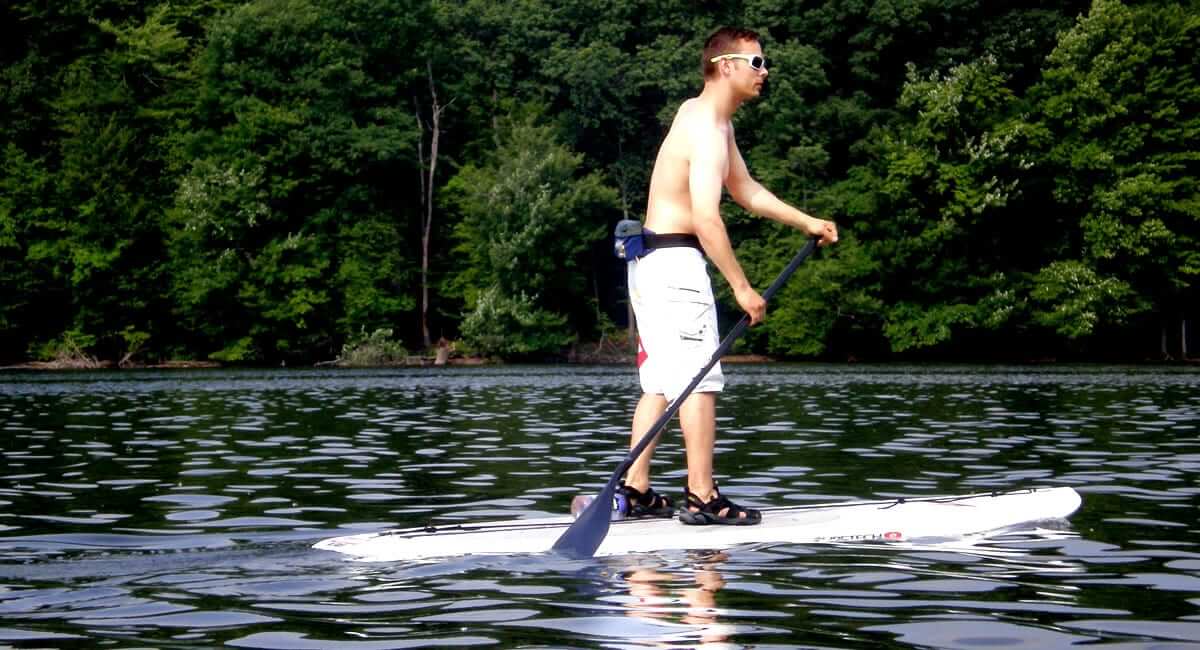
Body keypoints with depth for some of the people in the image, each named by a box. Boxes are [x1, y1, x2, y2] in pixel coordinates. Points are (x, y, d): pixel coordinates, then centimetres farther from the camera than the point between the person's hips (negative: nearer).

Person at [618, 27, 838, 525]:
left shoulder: (703, 115, 17)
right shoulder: (707, 132, -16)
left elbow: (746, 190, 26)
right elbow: (706, 218, -25)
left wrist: (807, 223, 23)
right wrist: (742, 287, -22)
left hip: (651, 261, 10)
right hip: (677, 262, -10)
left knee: (660, 383, 11)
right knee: (699, 382, -8)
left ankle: (635, 490, 10)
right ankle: (702, 498, -7)